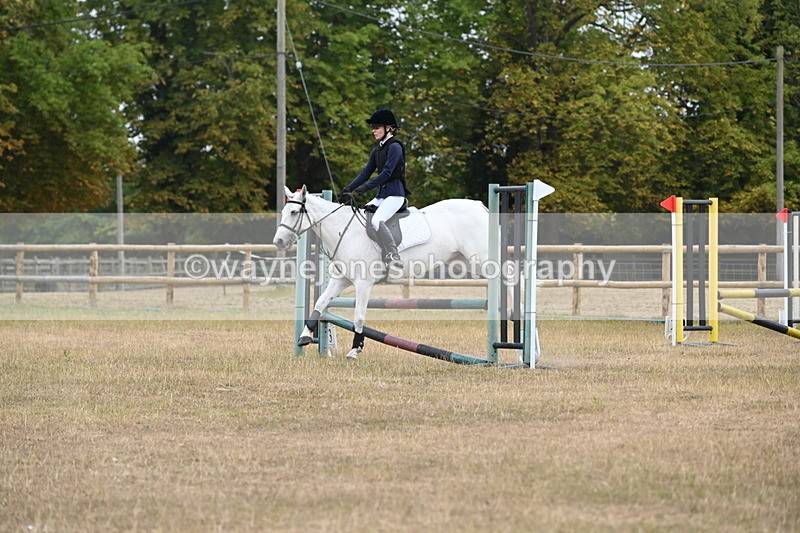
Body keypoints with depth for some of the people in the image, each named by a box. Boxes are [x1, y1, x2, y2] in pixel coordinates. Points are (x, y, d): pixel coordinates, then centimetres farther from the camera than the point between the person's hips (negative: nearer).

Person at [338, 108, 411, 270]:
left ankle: (393, 258, -33)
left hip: (395, 193, -10)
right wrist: (348, 189, 5)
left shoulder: (394, 147, -11)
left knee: (376, 221, -31)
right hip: (381, 195, 10)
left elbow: (387, 173, -20)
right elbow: (366, 172, 16)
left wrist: (365, 188, -24)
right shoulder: (377, 150, 17)